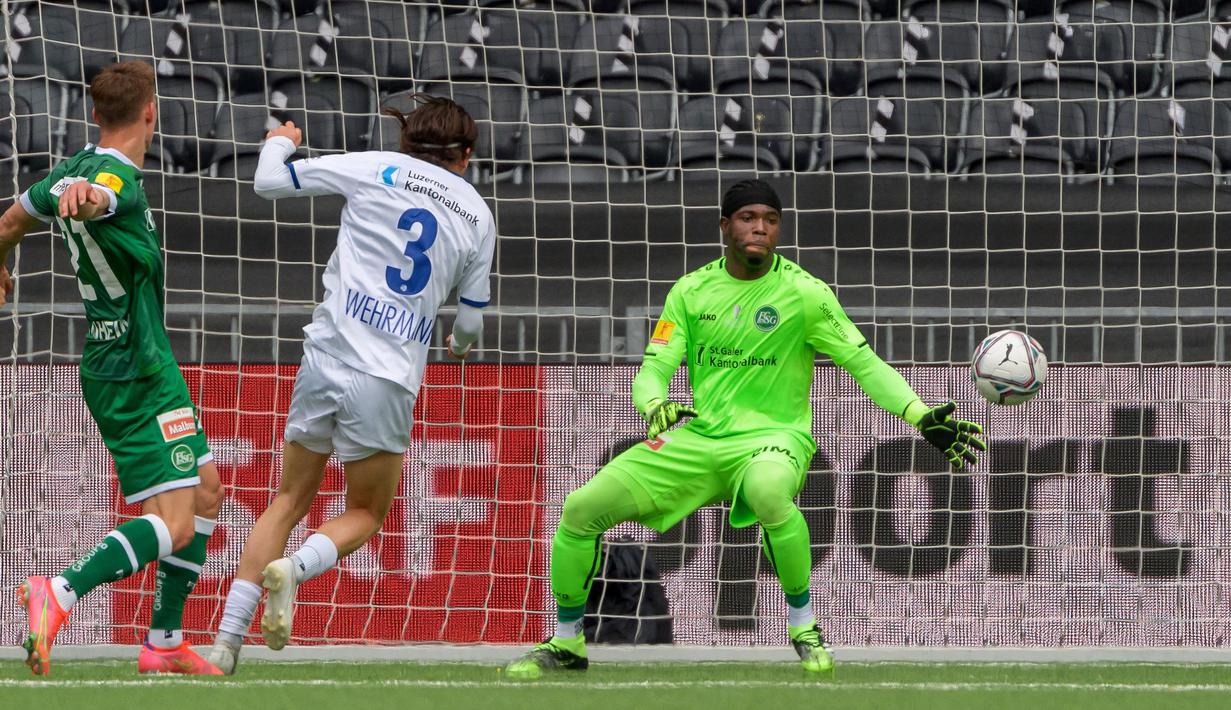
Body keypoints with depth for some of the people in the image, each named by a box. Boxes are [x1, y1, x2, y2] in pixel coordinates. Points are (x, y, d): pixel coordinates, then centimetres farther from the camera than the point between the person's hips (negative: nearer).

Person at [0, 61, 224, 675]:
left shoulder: (80, 169, 8)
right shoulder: (117, 180, -19)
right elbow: (88, 197, -45)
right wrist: (83, 198, -70)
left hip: (112, 366, 10)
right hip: (138, 376, -10)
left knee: (206, 490, 19)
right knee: (174, 526, -17)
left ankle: (163, 643, 19)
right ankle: (59, 595, -32)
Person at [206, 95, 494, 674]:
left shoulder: (376, 169, 5)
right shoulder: (478, 216, 11)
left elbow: (269, 182, 8)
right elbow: (472, 320, 20)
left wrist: (279, 142, 30)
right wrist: (460, 344, 44)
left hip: (326, 358, 1)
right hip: (389, 382, -1)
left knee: (289, 501, 13)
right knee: (365, 514, 18)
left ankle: (226, 642, 2)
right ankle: (293, 569, -14)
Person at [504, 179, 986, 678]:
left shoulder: (803, 292, -4)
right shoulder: (692, 290, 5)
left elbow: (865, 363, -3)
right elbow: (654, 368, 2)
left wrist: (922, 417, -15)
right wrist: (654, 404, -22)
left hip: (774, 435, -4)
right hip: (698, 439, 4)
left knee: (767, 489, -42)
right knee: (580, 509, -10)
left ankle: (804, 627, -22)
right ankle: (566, 644, 11)